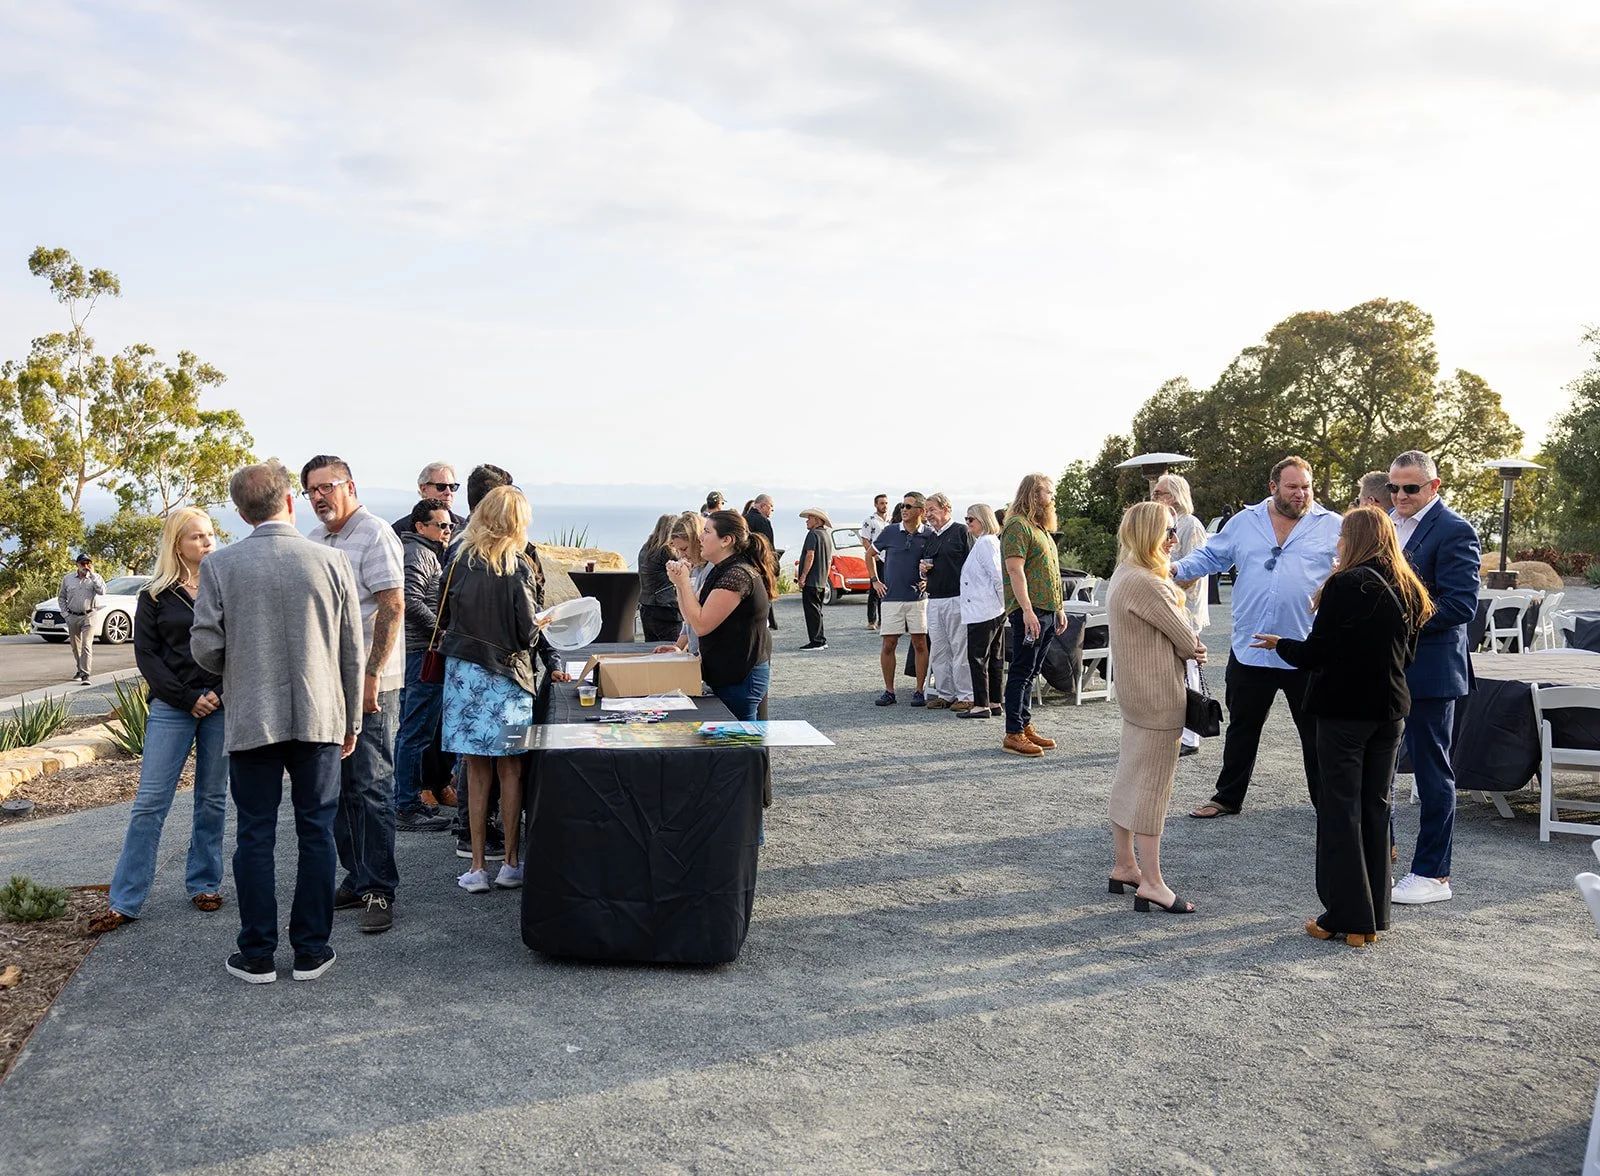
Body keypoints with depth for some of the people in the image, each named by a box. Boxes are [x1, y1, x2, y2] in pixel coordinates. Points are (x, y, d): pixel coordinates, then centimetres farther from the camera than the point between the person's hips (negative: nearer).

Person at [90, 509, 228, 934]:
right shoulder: (155, 596, 5)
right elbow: (146, 653, 1)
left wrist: (221, 694, -8)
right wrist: (188, 698, -9)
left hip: (222, 704, 1)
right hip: (172, 707, -1)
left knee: (212, 799, 8)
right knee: (150, 801, -3)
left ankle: (204, 884, 20)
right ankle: (125, 901, 2)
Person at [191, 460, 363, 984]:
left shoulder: (220, 565, -6)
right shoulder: (331, 562, -4)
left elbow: (206, 646, -6)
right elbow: (351, 651, 1)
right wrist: (351, 720, 12)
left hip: (250, 721, 0)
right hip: (319, 719, 1)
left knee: (255, 836, 8)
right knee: (316, 833, 9)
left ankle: (258, 955, 14)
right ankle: (311, 950, 15)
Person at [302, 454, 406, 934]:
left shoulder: (375, 535, -9)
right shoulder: (313, 540, 15)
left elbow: (392, 608, -16)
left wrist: (371, 676, -20)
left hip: (369, 684, -8)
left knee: (371, 788, -4)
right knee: (339, 787, 13)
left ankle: (379, 890, 3)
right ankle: (357, 877, 23)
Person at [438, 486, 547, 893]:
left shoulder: (460, 561, -1)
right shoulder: (518, 567, -11)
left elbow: (444, 618, 7)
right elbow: (528, 632, -11)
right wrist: (539, 624, 10)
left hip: (463, 671, 3)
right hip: (506, 675, -3)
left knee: (477, 770, 8)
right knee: (510, 770, 8)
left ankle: (477, 867, 11)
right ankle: (511, 863, 14)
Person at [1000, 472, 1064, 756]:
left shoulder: (1040, 527, 21)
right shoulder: (1018, 525, -11)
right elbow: (1015, 570, -19)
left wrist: (1058, 608, 22)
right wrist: (1027, 610, -25)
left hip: (1046, 611, 10)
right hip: (1029, 612, -9)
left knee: (1030, 672, 13)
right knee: (1022, 671, -7)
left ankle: (1025, 727, 19)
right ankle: (1013, 735, -5)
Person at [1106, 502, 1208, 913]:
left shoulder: (1125, 575, 11)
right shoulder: (1146, 583, -23)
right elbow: (1185, 639, -15)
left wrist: (1188, 646, -5)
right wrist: (1193, 649, 7)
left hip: (1135, 690, 10)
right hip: (1158, 694, -10)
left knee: (1131, 777, 15)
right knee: (1154, 782, -4)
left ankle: (1124, 866, 24)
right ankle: (1151, 883, 2)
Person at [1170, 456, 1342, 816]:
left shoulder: (1332, 527, 0)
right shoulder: (1244, 522, 6)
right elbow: (1211, 556, 10)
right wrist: (1177, 569, -6)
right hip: (1249, 650, 2)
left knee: (1317, 732, 9)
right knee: (1241, 729, 15)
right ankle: (1228, 797, 28)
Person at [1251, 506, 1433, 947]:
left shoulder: (1346, 585, -15)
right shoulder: (1408, 589, 7)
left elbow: (1315, 653, -14)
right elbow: (1407, 653, 17)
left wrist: (1279, 644, 5)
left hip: (1344, 709, -7)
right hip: (1389, 710, 7)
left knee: (1340, 809, 1)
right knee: (1376, 807, 13)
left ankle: (1347, 917, 4)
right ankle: (1373, 916, 20)